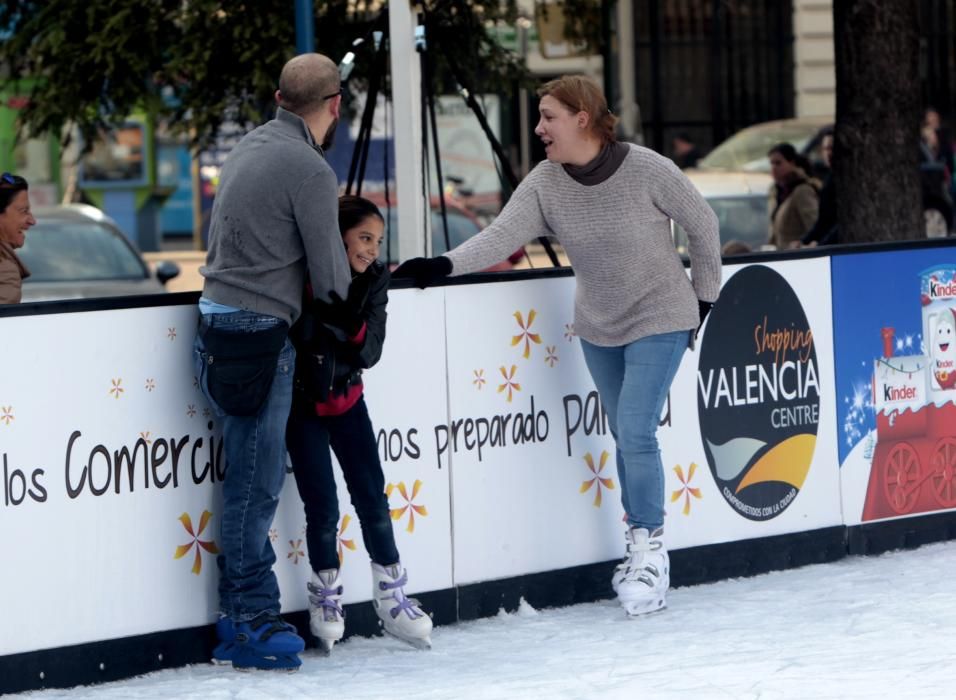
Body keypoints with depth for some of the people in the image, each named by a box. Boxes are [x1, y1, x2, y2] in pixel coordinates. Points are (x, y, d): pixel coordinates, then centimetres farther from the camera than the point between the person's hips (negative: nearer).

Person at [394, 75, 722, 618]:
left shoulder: (647, 170, -18)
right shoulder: (544, 184, -7)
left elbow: (702, 223, -5)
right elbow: (502, 236, -19)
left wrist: (704, 298, 2)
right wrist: (443, 265, -35)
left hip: (660, 318, -5)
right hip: (599, 327, 5)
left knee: (636, 431, -15)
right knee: (626, 437, 9)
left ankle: (651, 552, -5)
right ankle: (643, 549, 20)